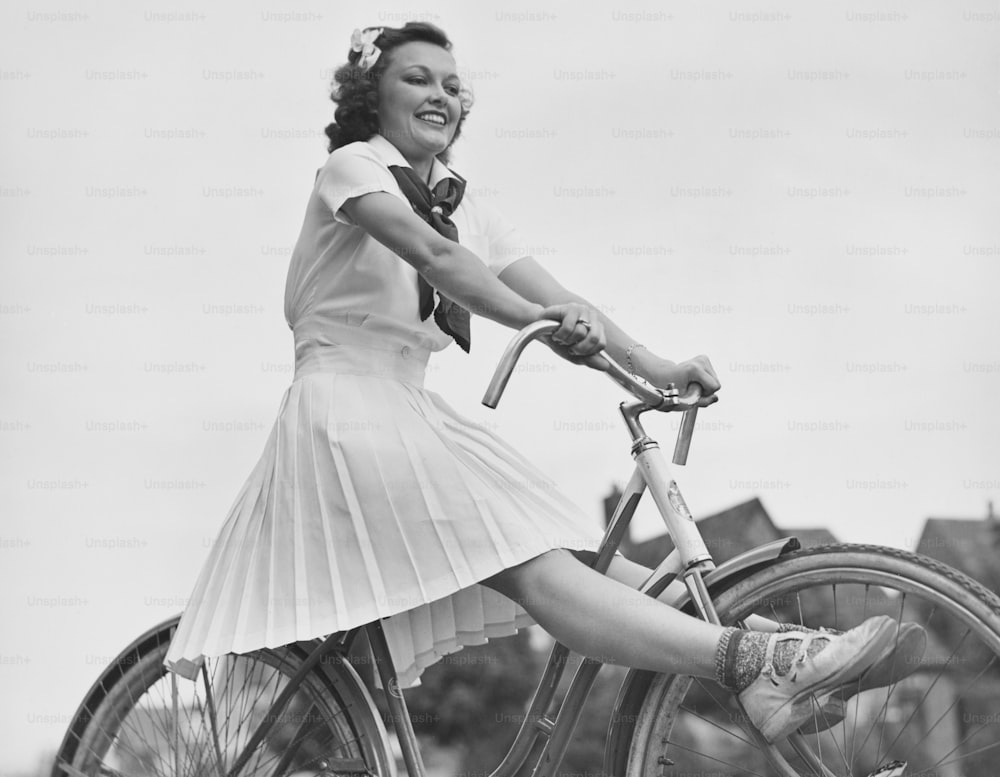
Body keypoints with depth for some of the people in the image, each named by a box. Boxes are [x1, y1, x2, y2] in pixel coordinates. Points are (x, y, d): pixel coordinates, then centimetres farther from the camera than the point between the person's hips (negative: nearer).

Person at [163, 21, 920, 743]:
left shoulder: (461, 202, 16)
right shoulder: (352, 166, -4)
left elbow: (556, 295, 5)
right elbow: (428, 252, -24)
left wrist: (652, 364, -10)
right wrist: (533, 317, -38)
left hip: (412, 414, 9)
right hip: (347, 409, -9)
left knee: (575, 551, -6)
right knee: (539, 570, -24)